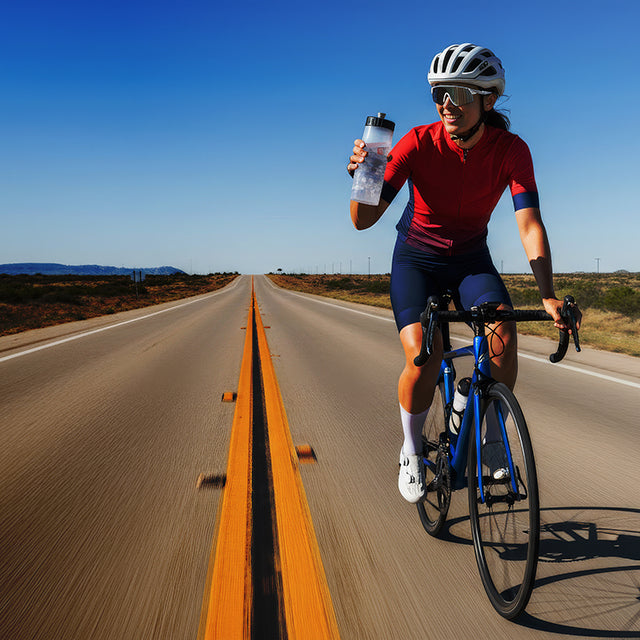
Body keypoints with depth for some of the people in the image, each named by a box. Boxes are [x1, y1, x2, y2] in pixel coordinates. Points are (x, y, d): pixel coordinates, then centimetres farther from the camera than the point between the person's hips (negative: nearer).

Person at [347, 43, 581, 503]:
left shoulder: (511, 150, -16)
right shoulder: (419, 143, -21)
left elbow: (529, 223, -23)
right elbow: (363, 220, -24)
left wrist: (548, 295, -35)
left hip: (471, 258, 2)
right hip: (417, 257, -1)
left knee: (504, 337, -26)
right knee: (423, 358, -24)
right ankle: (412, 451, 5)